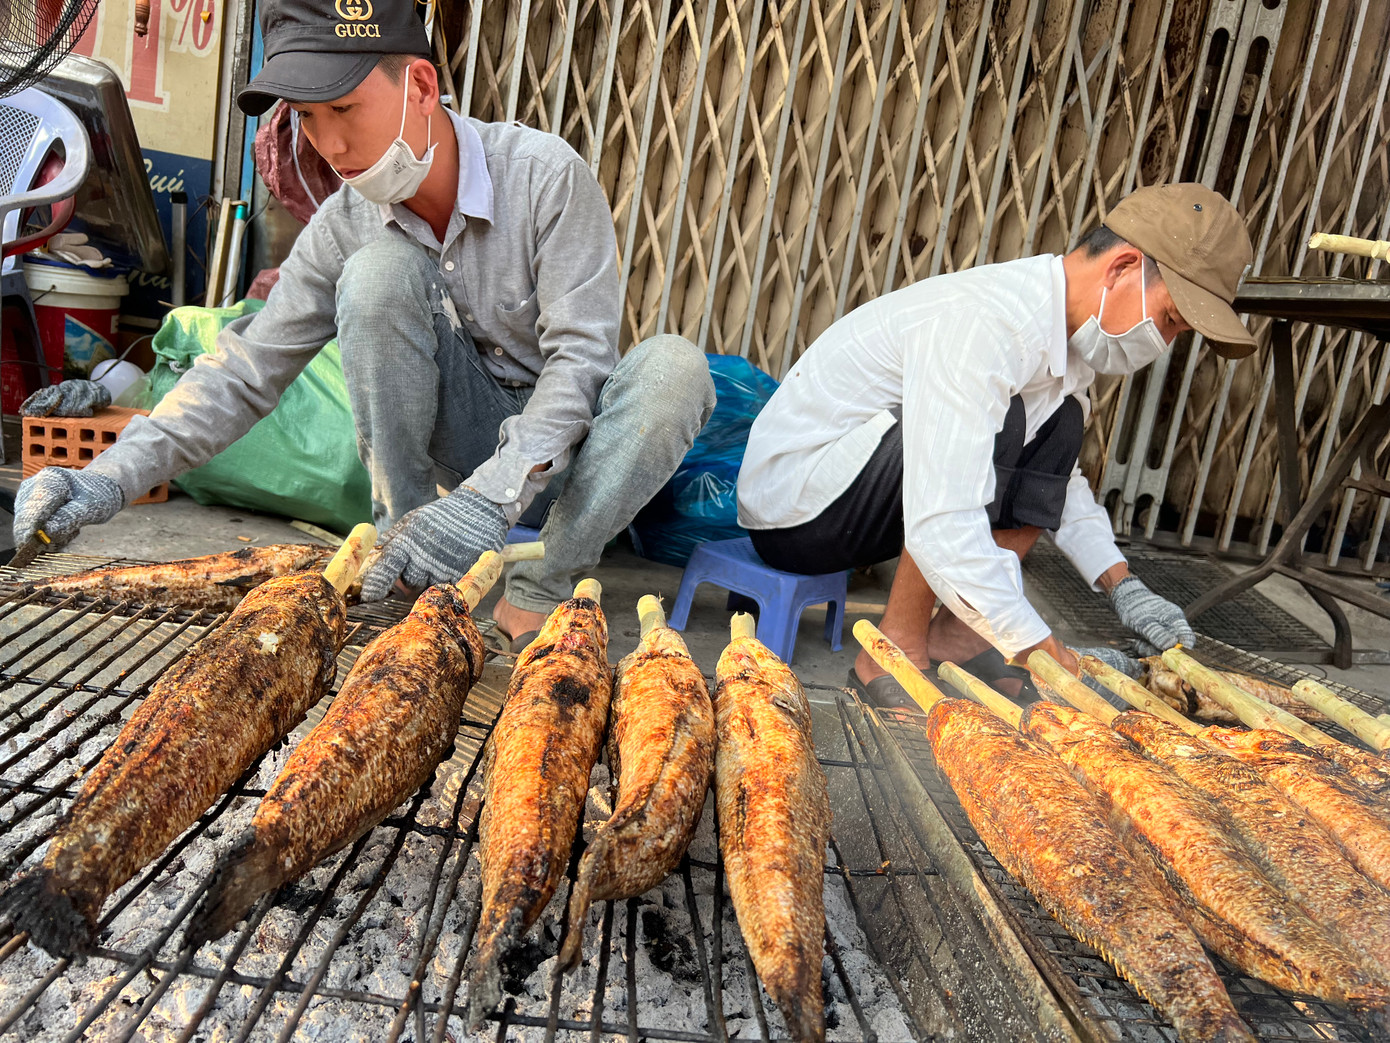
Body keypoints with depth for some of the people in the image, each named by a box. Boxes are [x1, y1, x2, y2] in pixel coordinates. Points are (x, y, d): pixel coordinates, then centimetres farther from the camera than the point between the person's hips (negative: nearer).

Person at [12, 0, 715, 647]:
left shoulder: (544, 174, -18)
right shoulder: (347, 223, -6)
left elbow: (580, 354, -24)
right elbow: (247, 371, -5)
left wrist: (491, 496, -38)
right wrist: (110, 479, -19)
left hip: (560, 445, -1)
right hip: (462, 447, 2)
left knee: (674, 367, -33)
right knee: (378, 270, -22)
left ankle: (539, 590, -22)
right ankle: (403, 535, -14)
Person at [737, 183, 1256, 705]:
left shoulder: (1059, 326, 3)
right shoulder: (982, 325, -28)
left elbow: (1060, 480, 18)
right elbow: (942, 533, -36)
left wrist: (1122, 586, 5)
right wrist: (1057, 659, -27)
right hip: (790, 504, -9)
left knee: (1059, 429, 3)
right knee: (995, 424, -28)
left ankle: (956, 641, -1)